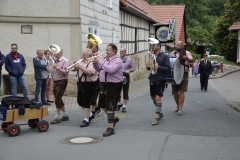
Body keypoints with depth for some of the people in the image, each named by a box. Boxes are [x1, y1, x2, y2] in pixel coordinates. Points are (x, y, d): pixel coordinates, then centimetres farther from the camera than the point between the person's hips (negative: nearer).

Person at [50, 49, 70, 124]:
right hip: (55, 82, 9)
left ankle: (57, 117, -4)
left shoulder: (65, 61, -9)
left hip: (61, 82, -9)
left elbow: (65, 72, -20)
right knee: (58, 99, 12)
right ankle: (65, 115, 23)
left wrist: (57, 67, -23)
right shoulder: (55, 61, 15)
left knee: (58, 99, -10)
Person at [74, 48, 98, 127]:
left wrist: (80, 66, -27)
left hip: (89, 84, -9)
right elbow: (77, 68, 18)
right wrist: (75, 65, -4)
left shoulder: (92, 62, -13)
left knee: (86, 102, -6)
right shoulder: (82, 61, 12)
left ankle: (86, 120, 4)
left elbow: (89, 72, -28)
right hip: (81, 84, 9)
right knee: (80, 101, 15)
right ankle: (90, 115, 33)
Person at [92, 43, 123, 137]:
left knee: (110, 107, -9)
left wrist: (100, 61, -23)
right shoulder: (105, 59, 11)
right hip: (104, 84, 9)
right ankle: (114, 118, 39)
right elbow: (99, 69, 19)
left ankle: (110, 128, -2)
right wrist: (95, 63, 0)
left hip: (113, 85, -9)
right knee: (102, 105, 18)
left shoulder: (117, 61, -13)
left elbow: (111, 70, -29)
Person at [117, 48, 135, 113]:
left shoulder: (129, 60, 3)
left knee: (125, 92, 0)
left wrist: (129, 70, -17)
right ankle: (119, 103, 30)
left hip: (125, 77, -2)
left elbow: (133, 68, 4)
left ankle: (124, 106, 8)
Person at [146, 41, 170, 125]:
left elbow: (168, 68, -12)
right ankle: (160, 113, 33)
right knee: (153, 97, 14)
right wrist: (148, 66, -6)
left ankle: (157, 117, -4)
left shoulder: (164, 56, -7)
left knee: (158, 97, -10)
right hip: (152, 79, 7)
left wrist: (159, 67, -26)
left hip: (160, 80, -7)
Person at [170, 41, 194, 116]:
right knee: (175, 91, 9)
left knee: (181, 91, -9)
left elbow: (192, 60, -15)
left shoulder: (186, 53, 1)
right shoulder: (173, 53, 13)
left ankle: (180, 109, -9)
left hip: (183, 74, -4)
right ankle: (178, 106, 28)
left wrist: (187, 58, -37)